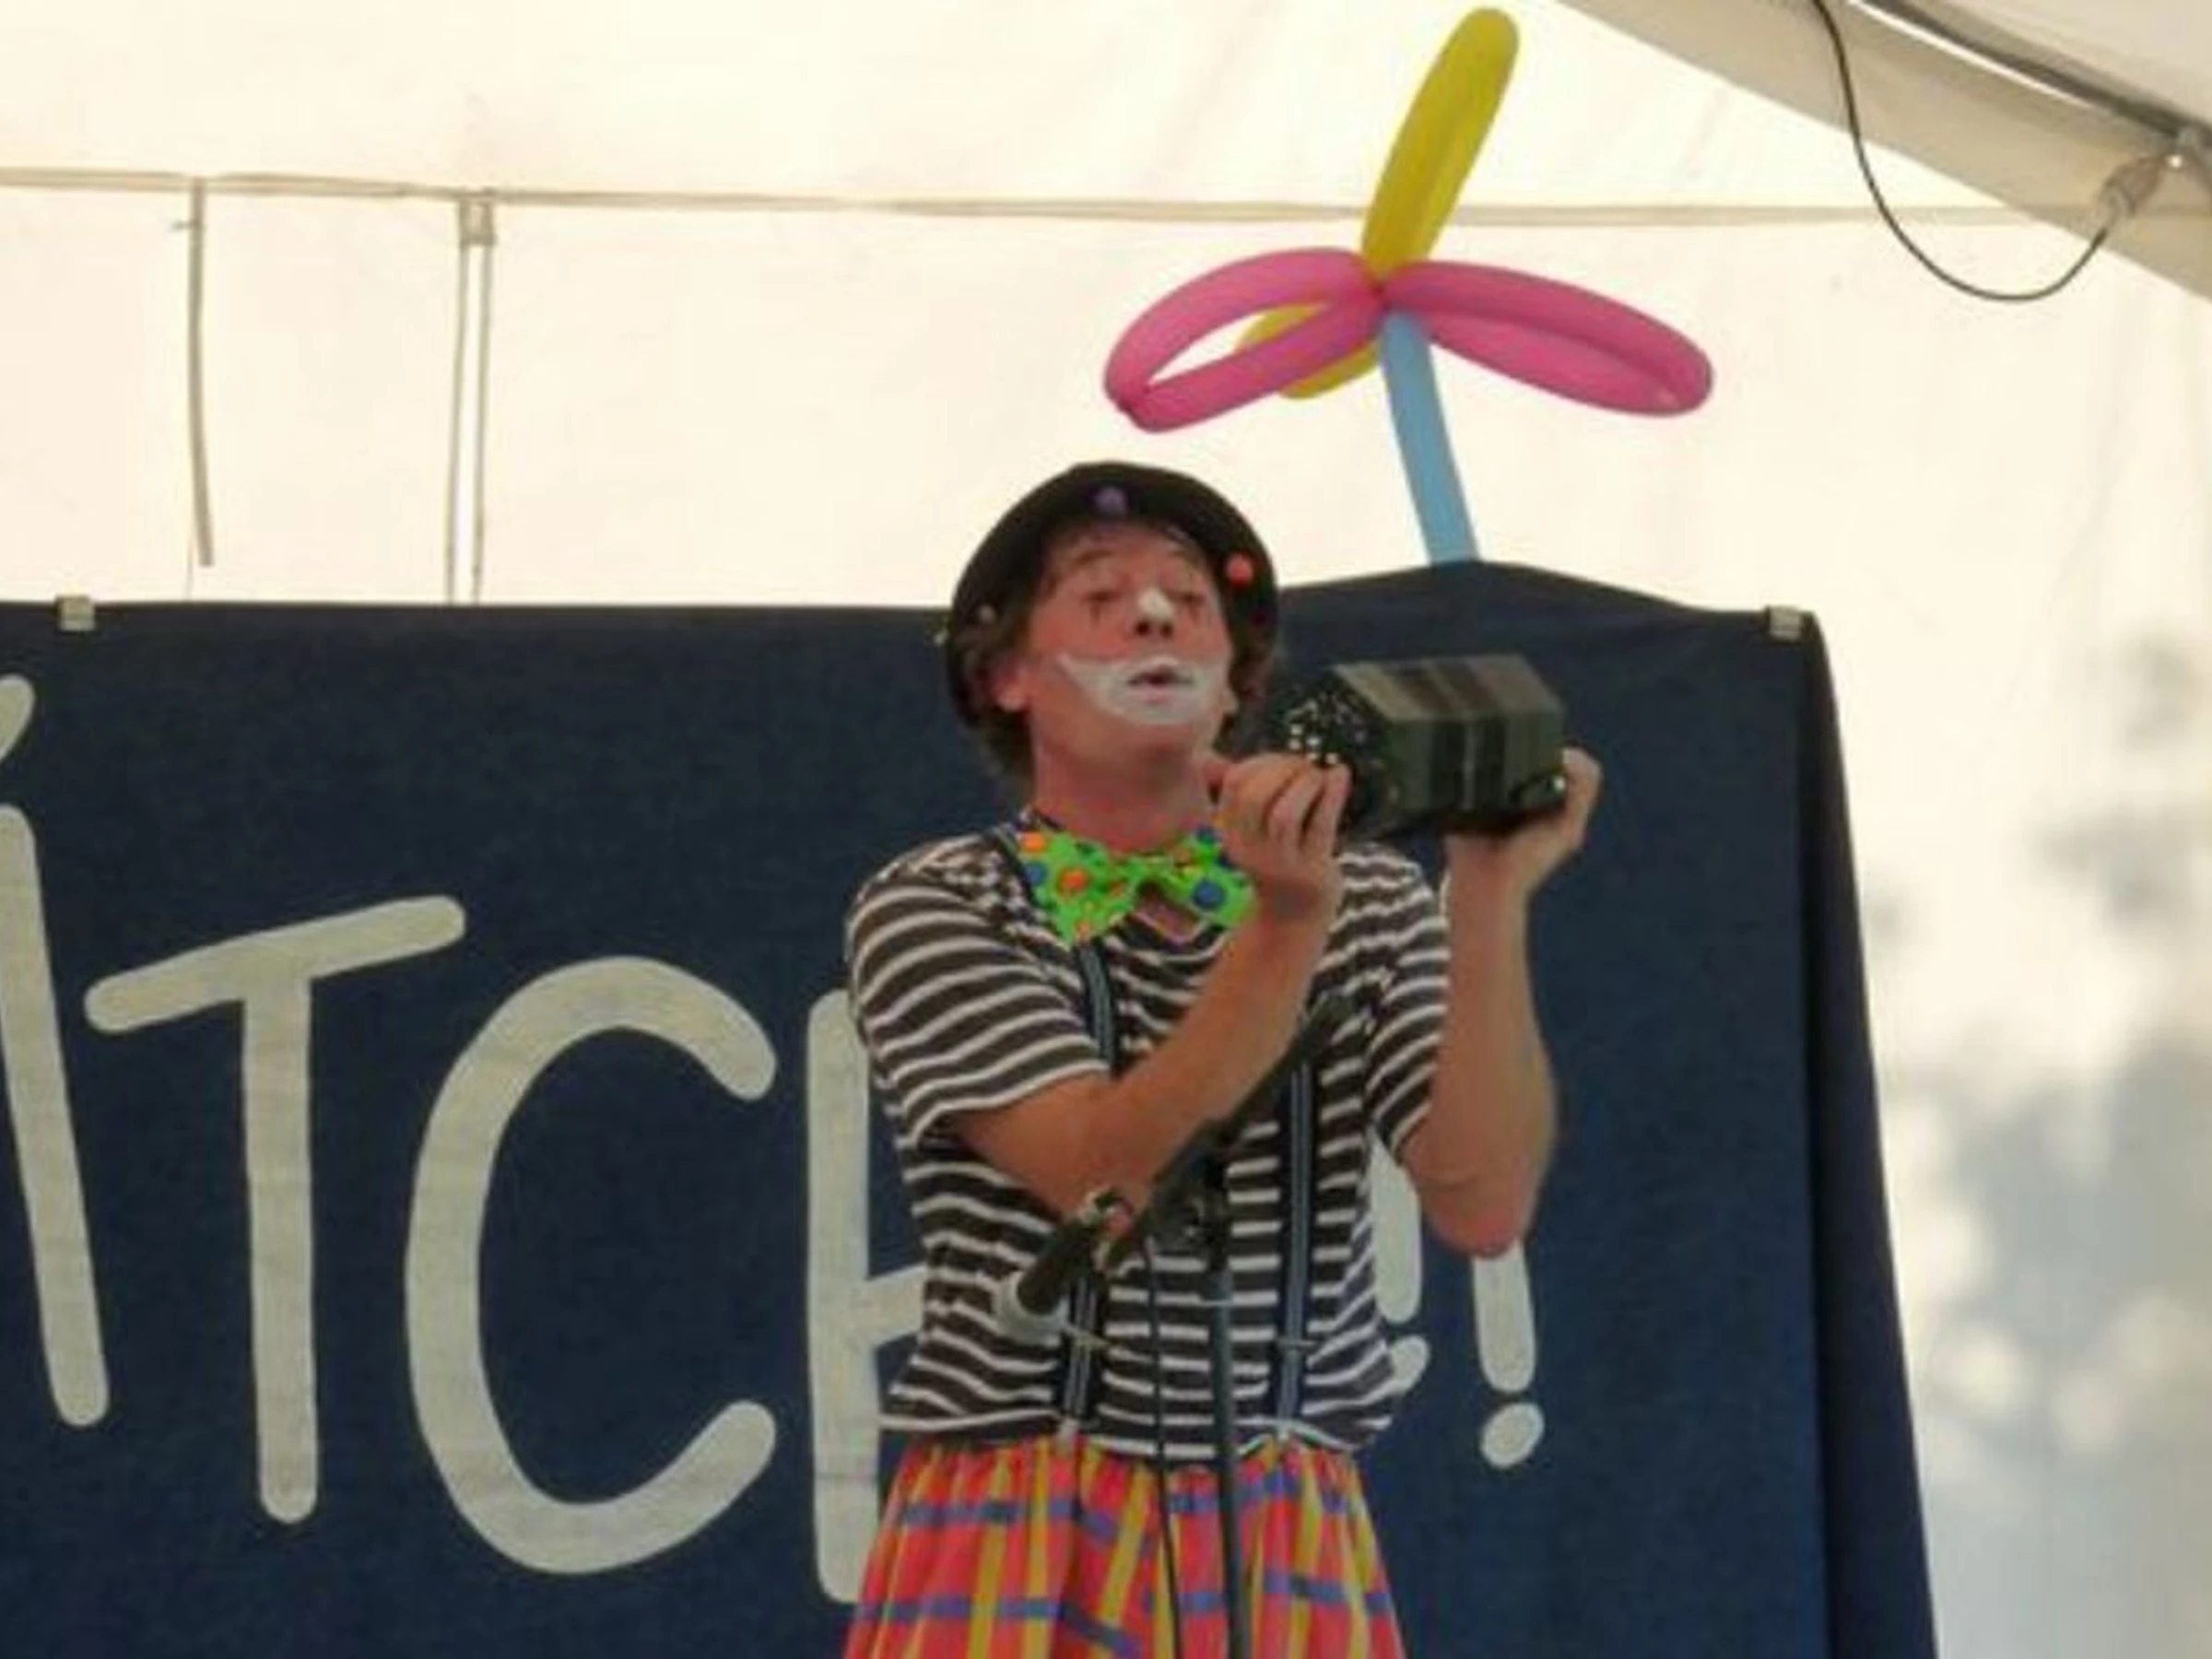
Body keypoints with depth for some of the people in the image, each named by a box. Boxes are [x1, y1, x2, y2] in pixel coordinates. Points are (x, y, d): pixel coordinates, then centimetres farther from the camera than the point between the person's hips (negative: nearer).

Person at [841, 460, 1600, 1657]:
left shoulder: (1372, 906, 8)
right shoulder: (927, 914, -1)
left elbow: (1483, 1201, -6)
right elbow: (1107, 1179, -16)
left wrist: (1489, 899, -15)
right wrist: (1286, 924, -25)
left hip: (1289, 1548, 3)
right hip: (1021, 1544, -2)